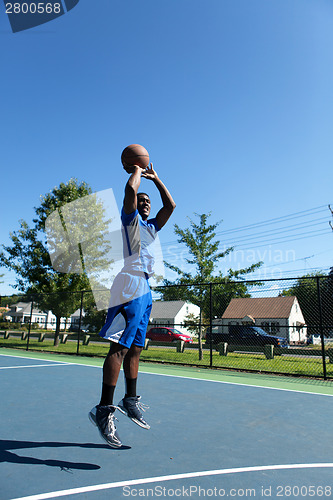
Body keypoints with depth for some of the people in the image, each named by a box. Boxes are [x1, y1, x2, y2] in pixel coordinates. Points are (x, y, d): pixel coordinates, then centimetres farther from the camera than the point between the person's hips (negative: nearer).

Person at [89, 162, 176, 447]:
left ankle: (131, 400, 19)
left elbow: (170, 205, 29)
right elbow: (131, 189, -9)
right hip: (131, 284, -8)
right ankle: (105, 409, -12)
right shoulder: (130, 219, 7)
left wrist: (155, 178, 33)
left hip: (145, 289, 8)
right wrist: (137, 169, 11)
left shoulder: (152, 227, 27)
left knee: (135, 348, 11)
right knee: (120, 347, -14)